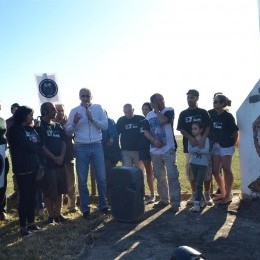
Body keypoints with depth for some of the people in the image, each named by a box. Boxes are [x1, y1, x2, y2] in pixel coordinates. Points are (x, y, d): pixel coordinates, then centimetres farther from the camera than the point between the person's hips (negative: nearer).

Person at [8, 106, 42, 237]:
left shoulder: (31, 129, 15)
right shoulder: (15, 130, -6)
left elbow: (39, 144, 8)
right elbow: (26, 146, -15)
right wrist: (37, 146, 2)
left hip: (33, 167, 6)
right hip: (22, 169, -6)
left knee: (32, 195, 9)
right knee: (24, 196, -2)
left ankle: (31, 223, 20)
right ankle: (23, 227, 7)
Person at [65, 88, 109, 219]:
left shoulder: (98, 108, 5)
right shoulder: (74, 111, 3)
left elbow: (105, 126, -3)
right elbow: (68, 131, 1)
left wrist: (92, 119, -15)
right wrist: (74, 122, -17)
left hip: (97, 146, 0)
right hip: (81, 148, 0)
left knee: (101, 177, 4)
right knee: (82, 180, 6)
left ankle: (102, 205, 21)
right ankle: (85, 208, 18)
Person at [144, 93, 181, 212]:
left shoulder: (169, 110, -1)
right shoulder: (149, 115, 12)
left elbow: (163, 120, -21)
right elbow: (146, 131, 8)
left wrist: (156, 109, -9)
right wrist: (154, 140, -9)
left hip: (168, 150, -5)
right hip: (155, 151, 5)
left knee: (172, 176, -6)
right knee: (160, 177, 13)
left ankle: (175, 202, -1)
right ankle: (164, 199, 25)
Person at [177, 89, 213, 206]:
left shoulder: (203, 112, 5)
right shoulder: (183, 114, 10)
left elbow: (208, 127, -3)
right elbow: (181, 129, 3)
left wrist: (203, 138, -21)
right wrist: (190, 138, -15)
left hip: (203, 145, -2)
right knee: (191, 170, 6)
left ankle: (207, 194, 11)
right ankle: (194, 193, 17)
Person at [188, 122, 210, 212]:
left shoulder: (205, 139, -2)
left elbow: (206, 150, -15)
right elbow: (189, 150, -9)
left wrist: (195, 149, -15)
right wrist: (200, 148, -17)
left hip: (203, 164, -3)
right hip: (193, 163, 4)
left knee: (199, 184, -10)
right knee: (196, 184, 12)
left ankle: (197, 203, -11)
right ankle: (201, 200, 28)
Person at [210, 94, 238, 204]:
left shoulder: (228, 116, -8)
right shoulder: (213, 116, 9)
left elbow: (235, 132, -5)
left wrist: (232, 144, 0)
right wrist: (213, 141, 5)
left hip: (226, 146, -6)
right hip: (215, 145, 7)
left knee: (226, 169, -1)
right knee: (215, 171, 6)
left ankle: (228, 195, 10)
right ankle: (223, 193, 23)